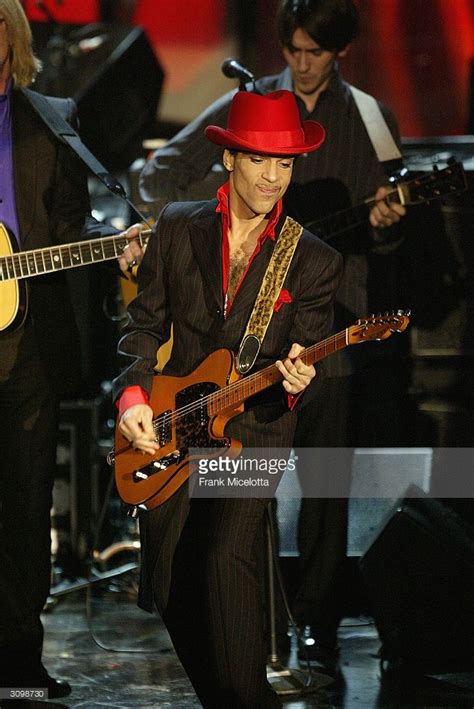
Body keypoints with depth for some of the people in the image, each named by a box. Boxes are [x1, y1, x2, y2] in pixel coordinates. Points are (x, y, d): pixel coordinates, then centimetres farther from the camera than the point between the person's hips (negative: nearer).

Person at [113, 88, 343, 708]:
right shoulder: (178, 227, 7)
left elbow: (306, 359, 2)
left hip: (255, 428, -3)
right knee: (171, 586, 0)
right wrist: (133, 395, -5)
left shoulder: (315, 261, 2)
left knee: (225, 554, -25)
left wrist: (294, 379, -21)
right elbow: (146, 323, 10)